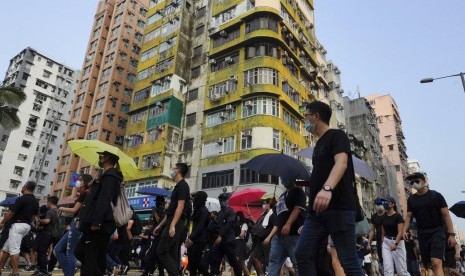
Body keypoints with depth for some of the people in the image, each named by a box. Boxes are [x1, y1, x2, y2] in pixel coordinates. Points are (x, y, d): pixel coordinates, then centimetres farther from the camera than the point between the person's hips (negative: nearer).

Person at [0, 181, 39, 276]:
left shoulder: (22, 199, -14)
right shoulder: (35, 201, 10)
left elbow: (11, 213, -13)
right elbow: (34, 215, 15)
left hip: (18, 225, -9)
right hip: (27, 226, 9)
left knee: (14, 250, -6)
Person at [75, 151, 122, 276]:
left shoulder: (109, 175, -10)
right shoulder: (109, 175, 22)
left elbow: (104, 200, -21)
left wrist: (96, 222, -25)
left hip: (100, 224, -10)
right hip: (102, 224, 10)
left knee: (90, 257, -5)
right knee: (80, 252, 14)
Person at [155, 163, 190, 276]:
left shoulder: (182, 185, -9)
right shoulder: (178, 186, 20)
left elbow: (180, 206, -19)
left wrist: (172, 225, -26)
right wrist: (160, 225, 22)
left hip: (176, 223, -10)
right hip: (173, 223, 10)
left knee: (161, 251, -10)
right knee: (173, 253, 9)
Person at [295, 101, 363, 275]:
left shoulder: (336, 135, -4)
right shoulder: (319, 144, 22)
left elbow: (341, 163, -23)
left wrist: (327, 188, -38)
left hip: (339, 207, -8)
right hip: (317, 210, 8)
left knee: (348, 261, -3)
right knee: (302, 254, 1)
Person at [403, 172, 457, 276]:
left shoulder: (436, 195, -2)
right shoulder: (411, 199, 7)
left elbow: (446, 215, -4)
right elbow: (409, 216, 6)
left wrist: (451, 234, -10)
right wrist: (404, 230, -10)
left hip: (437, 232, -4)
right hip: (422, 234, 4)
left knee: (436, 263, -19)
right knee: (426, 265, 9)